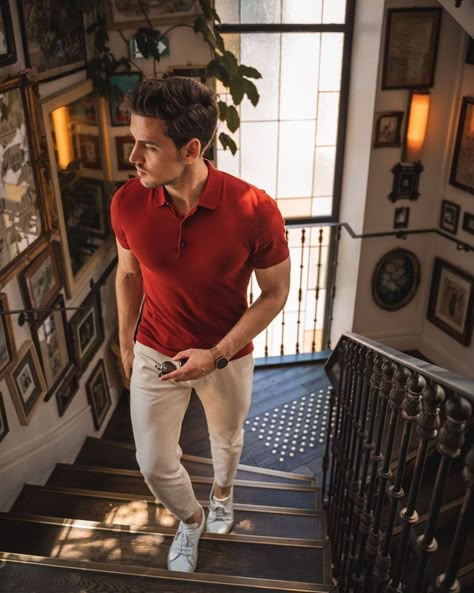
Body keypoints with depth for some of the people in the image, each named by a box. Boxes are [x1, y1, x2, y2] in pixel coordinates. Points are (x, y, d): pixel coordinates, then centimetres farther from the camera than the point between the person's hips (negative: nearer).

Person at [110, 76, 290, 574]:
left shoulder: (254, 211, -28)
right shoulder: (127, 203, -18)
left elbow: (275, 293, -14)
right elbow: (128, 273, 0)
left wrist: (217, 355, -20)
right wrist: (125, 343, 11)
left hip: (227, 356, -1)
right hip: (154, 353, 2)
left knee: (227, 439, 26)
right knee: (154, 465, 11)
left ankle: (222, 492, 63)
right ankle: (190, 518, 46)